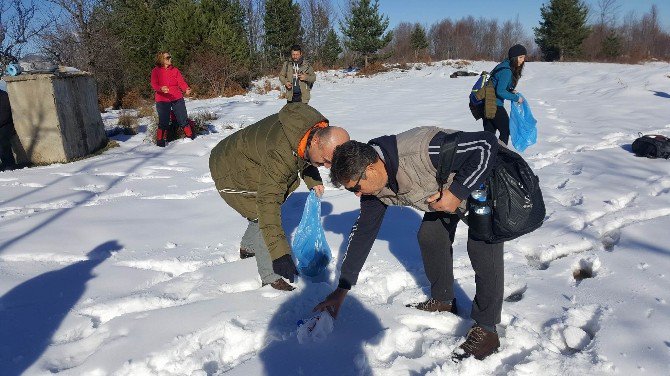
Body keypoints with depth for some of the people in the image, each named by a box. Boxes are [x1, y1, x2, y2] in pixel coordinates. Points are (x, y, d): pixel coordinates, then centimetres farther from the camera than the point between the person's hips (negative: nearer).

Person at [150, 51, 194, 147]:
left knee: (183, 119, 6)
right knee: (163, 122, -2)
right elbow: (154, 85, -9)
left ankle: (192, 137, 20)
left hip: (177, 99, 3)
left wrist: (186, 89, -19)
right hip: (162, 100, -3)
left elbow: (181, 82, 2)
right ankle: (160, 142, 9)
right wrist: (161, 89, -32)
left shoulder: (175, 70, 10)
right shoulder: (155, 71, 1)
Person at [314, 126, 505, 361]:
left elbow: (487, 143, -35)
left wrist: (458, 192, -36)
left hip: (486, 179, -7)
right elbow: (363, 231, -5)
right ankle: (443, 301, 30)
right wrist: (342, 289, -3)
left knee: (482, 249, -17)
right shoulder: (375, 186, -14)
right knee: (430, 236, 8)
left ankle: (486, 330, -2)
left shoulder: (423, 150, -42)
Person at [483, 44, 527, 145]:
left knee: (489, 133, 14)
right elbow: (500, 91, -24)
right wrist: (516, 98, -13)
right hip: (494, 105, -9)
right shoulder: (506, 71, -19)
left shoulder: (506, 66, 11)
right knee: (505, 130, 4)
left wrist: (511, 92, 6)